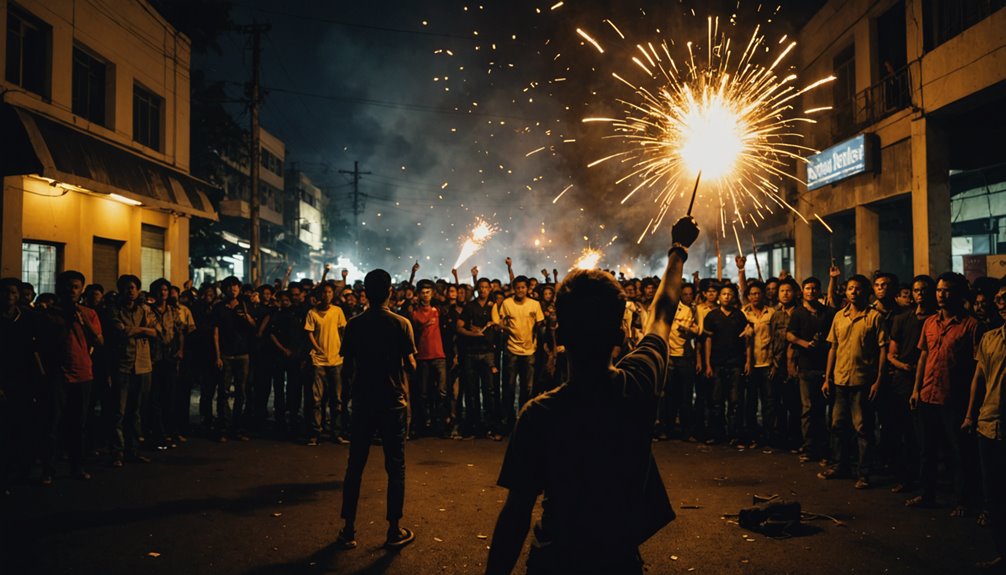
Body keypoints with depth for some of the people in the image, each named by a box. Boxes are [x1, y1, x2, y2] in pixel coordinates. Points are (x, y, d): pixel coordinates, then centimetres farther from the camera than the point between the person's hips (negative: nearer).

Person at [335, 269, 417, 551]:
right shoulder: (401, 324, -8)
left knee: (355, 465, 9)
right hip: (393, 402, -2)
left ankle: (348, 530, 12)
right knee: (395, 467, 5)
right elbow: (410, 365, -10)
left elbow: (348, 363, 3)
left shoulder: (354, 325, 0)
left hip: (363, 402, 2)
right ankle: (394, 530, 8)